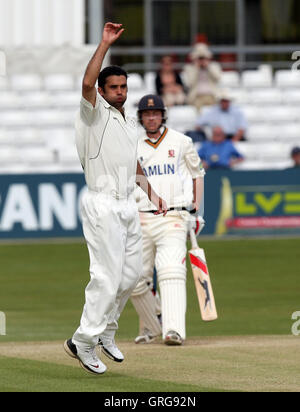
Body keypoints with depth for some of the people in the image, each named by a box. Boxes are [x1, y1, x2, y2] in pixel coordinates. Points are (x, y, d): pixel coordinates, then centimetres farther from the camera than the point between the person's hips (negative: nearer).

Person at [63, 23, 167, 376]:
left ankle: (106, 333, 24)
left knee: (131, 274, 10)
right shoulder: (95, 113, -6)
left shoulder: (129, 124, 17)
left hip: (128, 205, 8)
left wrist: (151, 191, 24)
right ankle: (84, 342, -4)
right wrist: (105, 44, -26)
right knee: (108, 276, -11)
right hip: (103, 205, -8)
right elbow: (87, 82, -26)